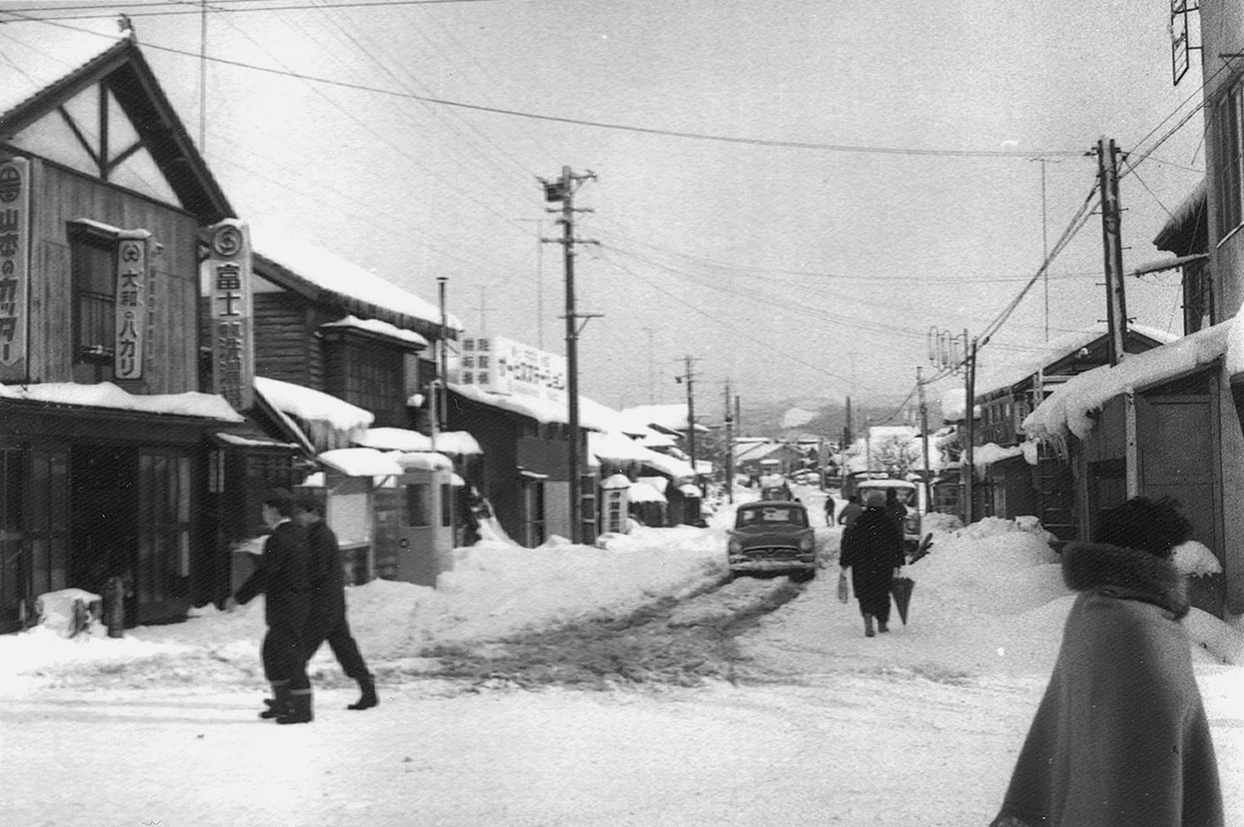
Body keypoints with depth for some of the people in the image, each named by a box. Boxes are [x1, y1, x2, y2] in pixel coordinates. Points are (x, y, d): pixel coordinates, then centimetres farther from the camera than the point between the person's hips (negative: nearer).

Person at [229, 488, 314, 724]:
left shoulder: (277, 540, -20)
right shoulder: (299, 534, 9)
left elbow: (263, 575, -19)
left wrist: (238, 598, -11)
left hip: (285, 609, -10)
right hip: (300, 605, 10)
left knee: (292, 657, -2)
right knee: (270, 652, 19)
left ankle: (302, 709, 4)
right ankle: (281, 703, 24)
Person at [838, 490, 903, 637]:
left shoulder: (858, 522, -4)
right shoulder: (889, 523, 1)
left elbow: (848, 543, -3)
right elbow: (898, 543, 6)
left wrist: (844, 563, 4)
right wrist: (897, 564, 13)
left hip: (862, 566, -1)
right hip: (884, 566, 1)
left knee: (865, 594, 3)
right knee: (882, 593, 15)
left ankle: (868, 617, -20)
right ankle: (882, 623, 22)